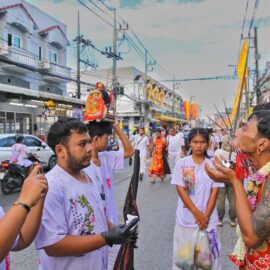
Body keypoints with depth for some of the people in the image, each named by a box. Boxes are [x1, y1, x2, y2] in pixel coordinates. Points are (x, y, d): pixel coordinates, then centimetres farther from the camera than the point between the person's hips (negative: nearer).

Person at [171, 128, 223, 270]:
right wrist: (197, 213, -13)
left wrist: (205, 216, -10)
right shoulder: (181, 164, -5)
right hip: (186, 219, 0)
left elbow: (214, 192, -3)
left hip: (208, 219, 1)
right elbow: (181, 190, -8)